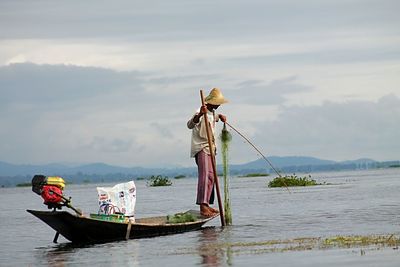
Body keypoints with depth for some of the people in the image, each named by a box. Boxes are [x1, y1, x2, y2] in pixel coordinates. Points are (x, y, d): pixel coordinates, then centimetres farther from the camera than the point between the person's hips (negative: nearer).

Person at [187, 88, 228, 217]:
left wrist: (219, 116, 23)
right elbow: (190, 125, -35)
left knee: (210, 176, 11)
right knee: (205, 175, -22)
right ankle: (203, 206, -31)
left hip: (210, 148, 10)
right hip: (201, 148, -10)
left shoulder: (212, 112, 15)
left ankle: (206, 205, 16)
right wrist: (200, 114, -51)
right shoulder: (202, 112, -16)